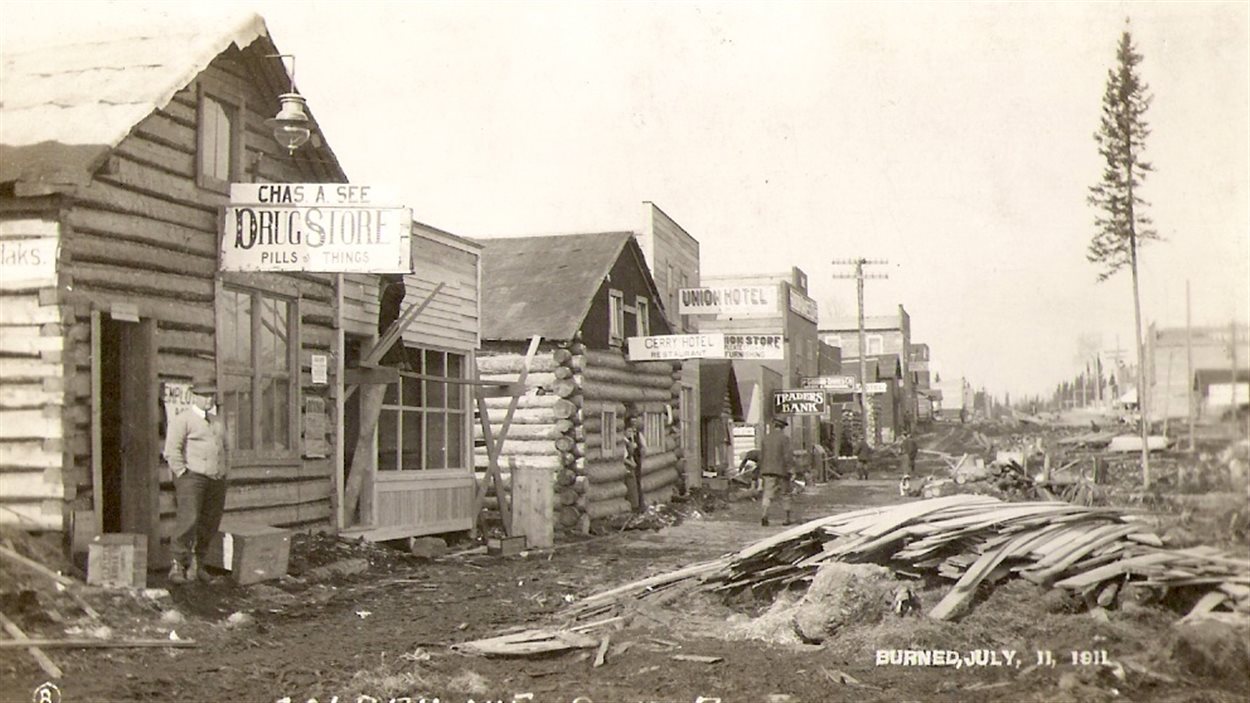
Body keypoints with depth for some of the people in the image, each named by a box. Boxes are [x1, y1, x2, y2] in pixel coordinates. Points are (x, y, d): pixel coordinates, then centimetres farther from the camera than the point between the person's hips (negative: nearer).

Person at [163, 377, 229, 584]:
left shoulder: (219, 420, 21)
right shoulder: (182, 420, -2)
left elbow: (226, 448, 31)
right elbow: (172, 451, -8)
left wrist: (225, 472, 20)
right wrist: (182, 474, -13)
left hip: (217, 481, 7)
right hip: (192, 476, -6)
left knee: (209, 525, 3)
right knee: (188, 520, -16)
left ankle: (197, 565, 12)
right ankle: (177, 565, -9)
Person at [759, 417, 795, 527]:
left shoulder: (765, 438, 7)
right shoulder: (784, 438, -8)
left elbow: (761, 456, 11)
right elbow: (787, 456, -13)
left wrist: (762, 471, 19)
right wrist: (790, 469, -8)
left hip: (768, 471, 3)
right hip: (781, 470, -3)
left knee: (768, 494, -1)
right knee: (785, 494, 10)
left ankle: (764, 514, -22)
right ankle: (788, 518, 17)